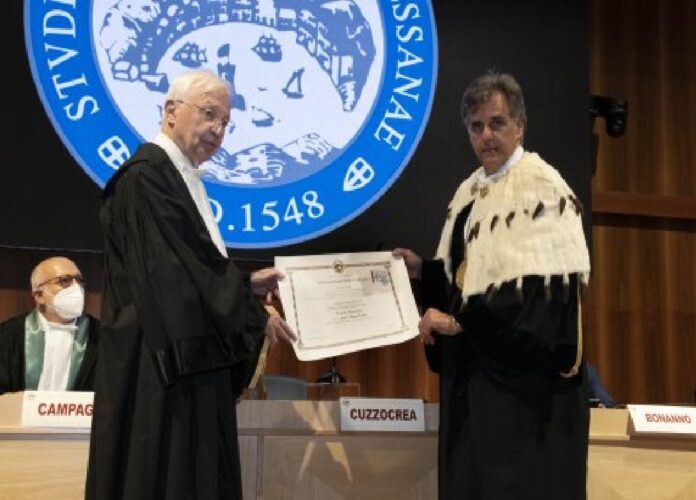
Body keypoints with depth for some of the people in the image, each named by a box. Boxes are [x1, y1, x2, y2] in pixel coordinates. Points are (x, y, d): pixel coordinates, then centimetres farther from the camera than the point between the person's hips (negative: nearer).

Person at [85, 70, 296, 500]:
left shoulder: (182, 179, 16)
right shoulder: (146, 177, -15)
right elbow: (175, 272, -20)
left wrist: (246, 285, 12)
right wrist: (251, 315, -12)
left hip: (190, 363, 10)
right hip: (164, 368, -10)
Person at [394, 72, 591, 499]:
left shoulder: (541, 189, -12)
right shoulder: (470, 193, 13)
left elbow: (543, 289, -21)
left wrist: (458, 321, -19)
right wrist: (422, 269, 2)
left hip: (526, 372, -8)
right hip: (475, 367, 8)